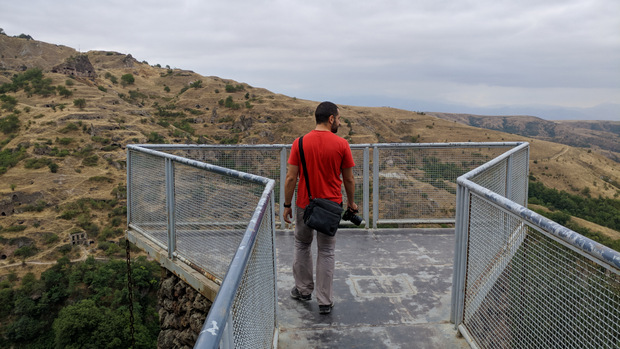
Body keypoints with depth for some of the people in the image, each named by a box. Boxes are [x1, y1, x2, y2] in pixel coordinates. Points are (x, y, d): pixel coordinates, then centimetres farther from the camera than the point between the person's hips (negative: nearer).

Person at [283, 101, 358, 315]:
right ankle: (325, 301, 14)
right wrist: (351, 203, 12)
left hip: (305, 205, 1)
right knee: (326, 252, 9)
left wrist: (287, 205, 3)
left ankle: (303, 289, 33)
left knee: (302, 245, 21)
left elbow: (291, 178, -7)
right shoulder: (341, 144, -9)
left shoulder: (300, 143, -6)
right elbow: (349, 179, -2)